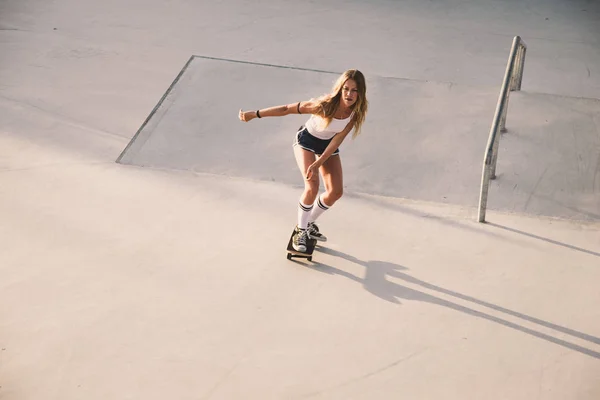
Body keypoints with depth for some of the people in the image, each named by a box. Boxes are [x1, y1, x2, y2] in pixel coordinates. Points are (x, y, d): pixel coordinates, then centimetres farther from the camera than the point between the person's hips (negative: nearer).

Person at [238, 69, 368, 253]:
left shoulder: (356, 112, -25)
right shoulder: (325, 104, -37)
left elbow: (337, 140, -22)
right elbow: (287, 109, -28)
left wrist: (318, 164, -28)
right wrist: (254, 114, -25)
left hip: (328, 144, 5)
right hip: (306, 141, -5)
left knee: (336, 192, 1)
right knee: (312, 187, -21)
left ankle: (310, 224, 25)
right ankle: (300, 230, 1)